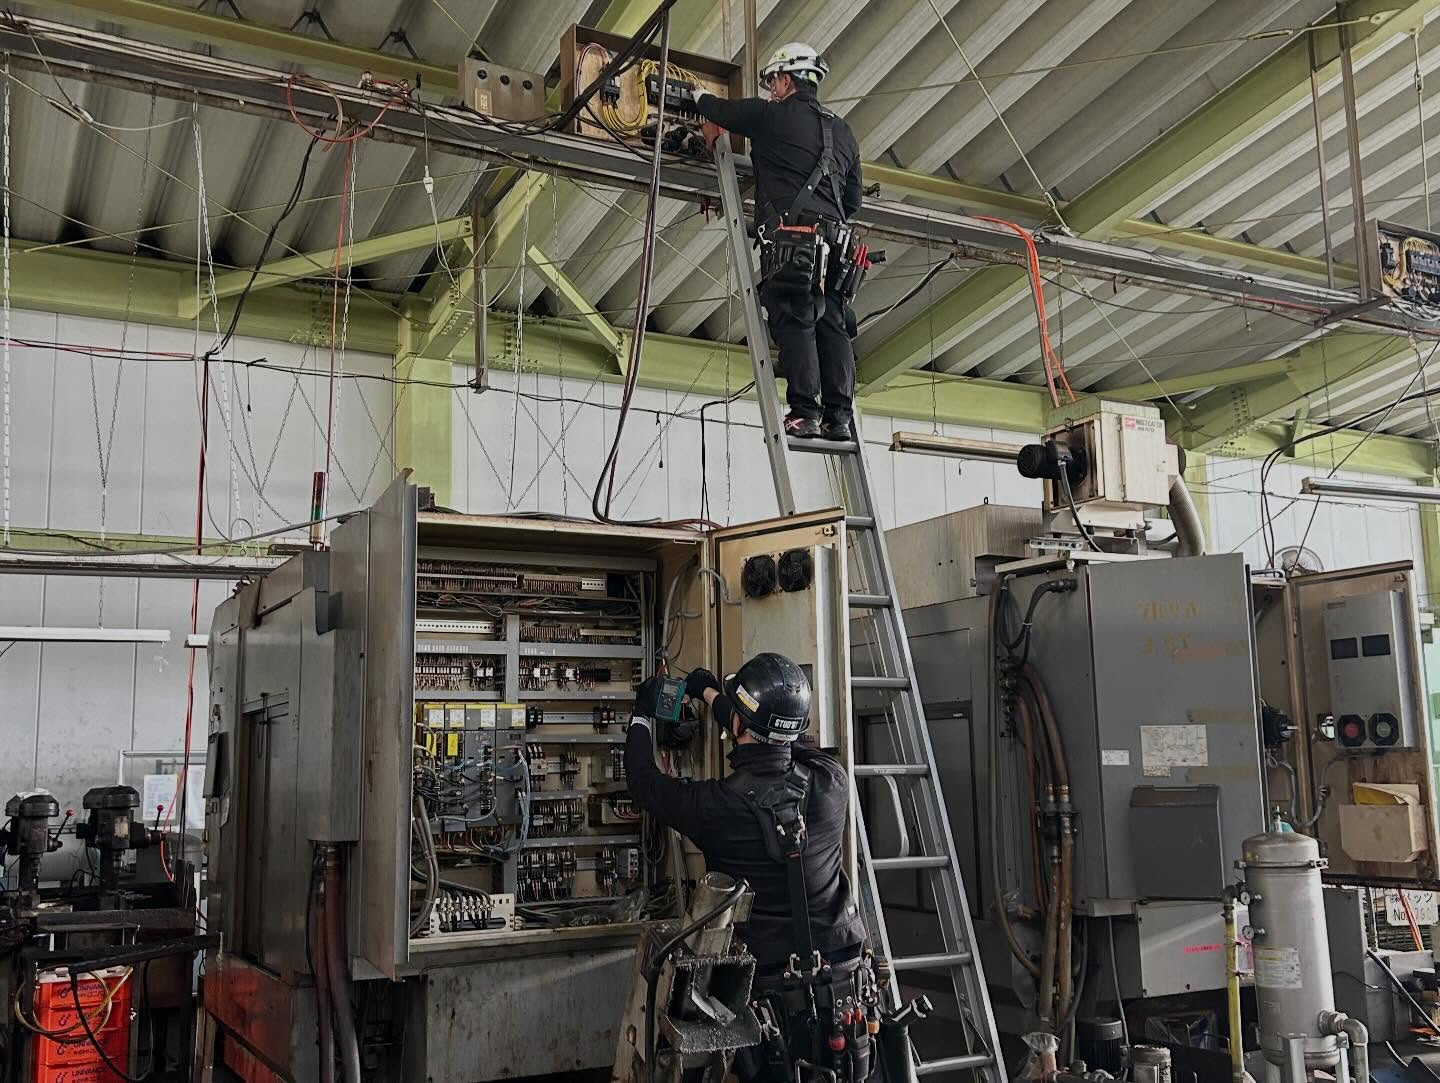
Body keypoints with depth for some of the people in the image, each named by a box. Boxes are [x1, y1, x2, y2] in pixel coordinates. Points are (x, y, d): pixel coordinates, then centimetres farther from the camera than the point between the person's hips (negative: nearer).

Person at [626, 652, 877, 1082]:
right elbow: (773, 738, 13)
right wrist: (712, 694, 26)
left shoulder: (718, 805, -19)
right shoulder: (831, 781, -9)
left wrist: (641, 716, 19)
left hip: (771, 999, -4)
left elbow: (646, 783, 2)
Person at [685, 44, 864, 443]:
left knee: (794, 321, -10)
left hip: (790, 235, -6)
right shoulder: (843, 131, 24)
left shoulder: (772, 115, 5)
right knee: (832, 325, 3)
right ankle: (839, 416, -3)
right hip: (833, 237, 6)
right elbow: (853, 199, 26)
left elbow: (721, 110, 20)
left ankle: (804, 411, -17)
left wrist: (699, 96, 42)